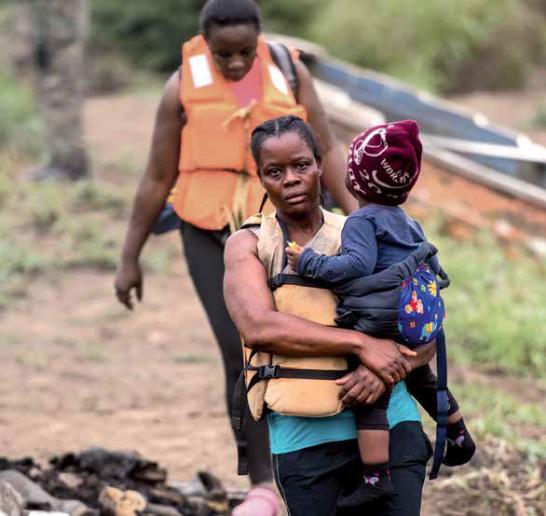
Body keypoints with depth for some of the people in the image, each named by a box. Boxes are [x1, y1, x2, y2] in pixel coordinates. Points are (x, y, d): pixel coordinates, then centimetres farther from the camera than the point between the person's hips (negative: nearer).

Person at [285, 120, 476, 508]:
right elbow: (434, 267, 19)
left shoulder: (362, 221, -10)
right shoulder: (408, 223, 15)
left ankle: (376, 477, -18)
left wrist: (311, 264, -19)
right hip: (423, 325, 9)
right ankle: (460, 437, 48)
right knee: (424, 381, 32)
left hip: (382, 326, -9)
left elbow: (358, 263, -26)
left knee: (371, 399, -9)